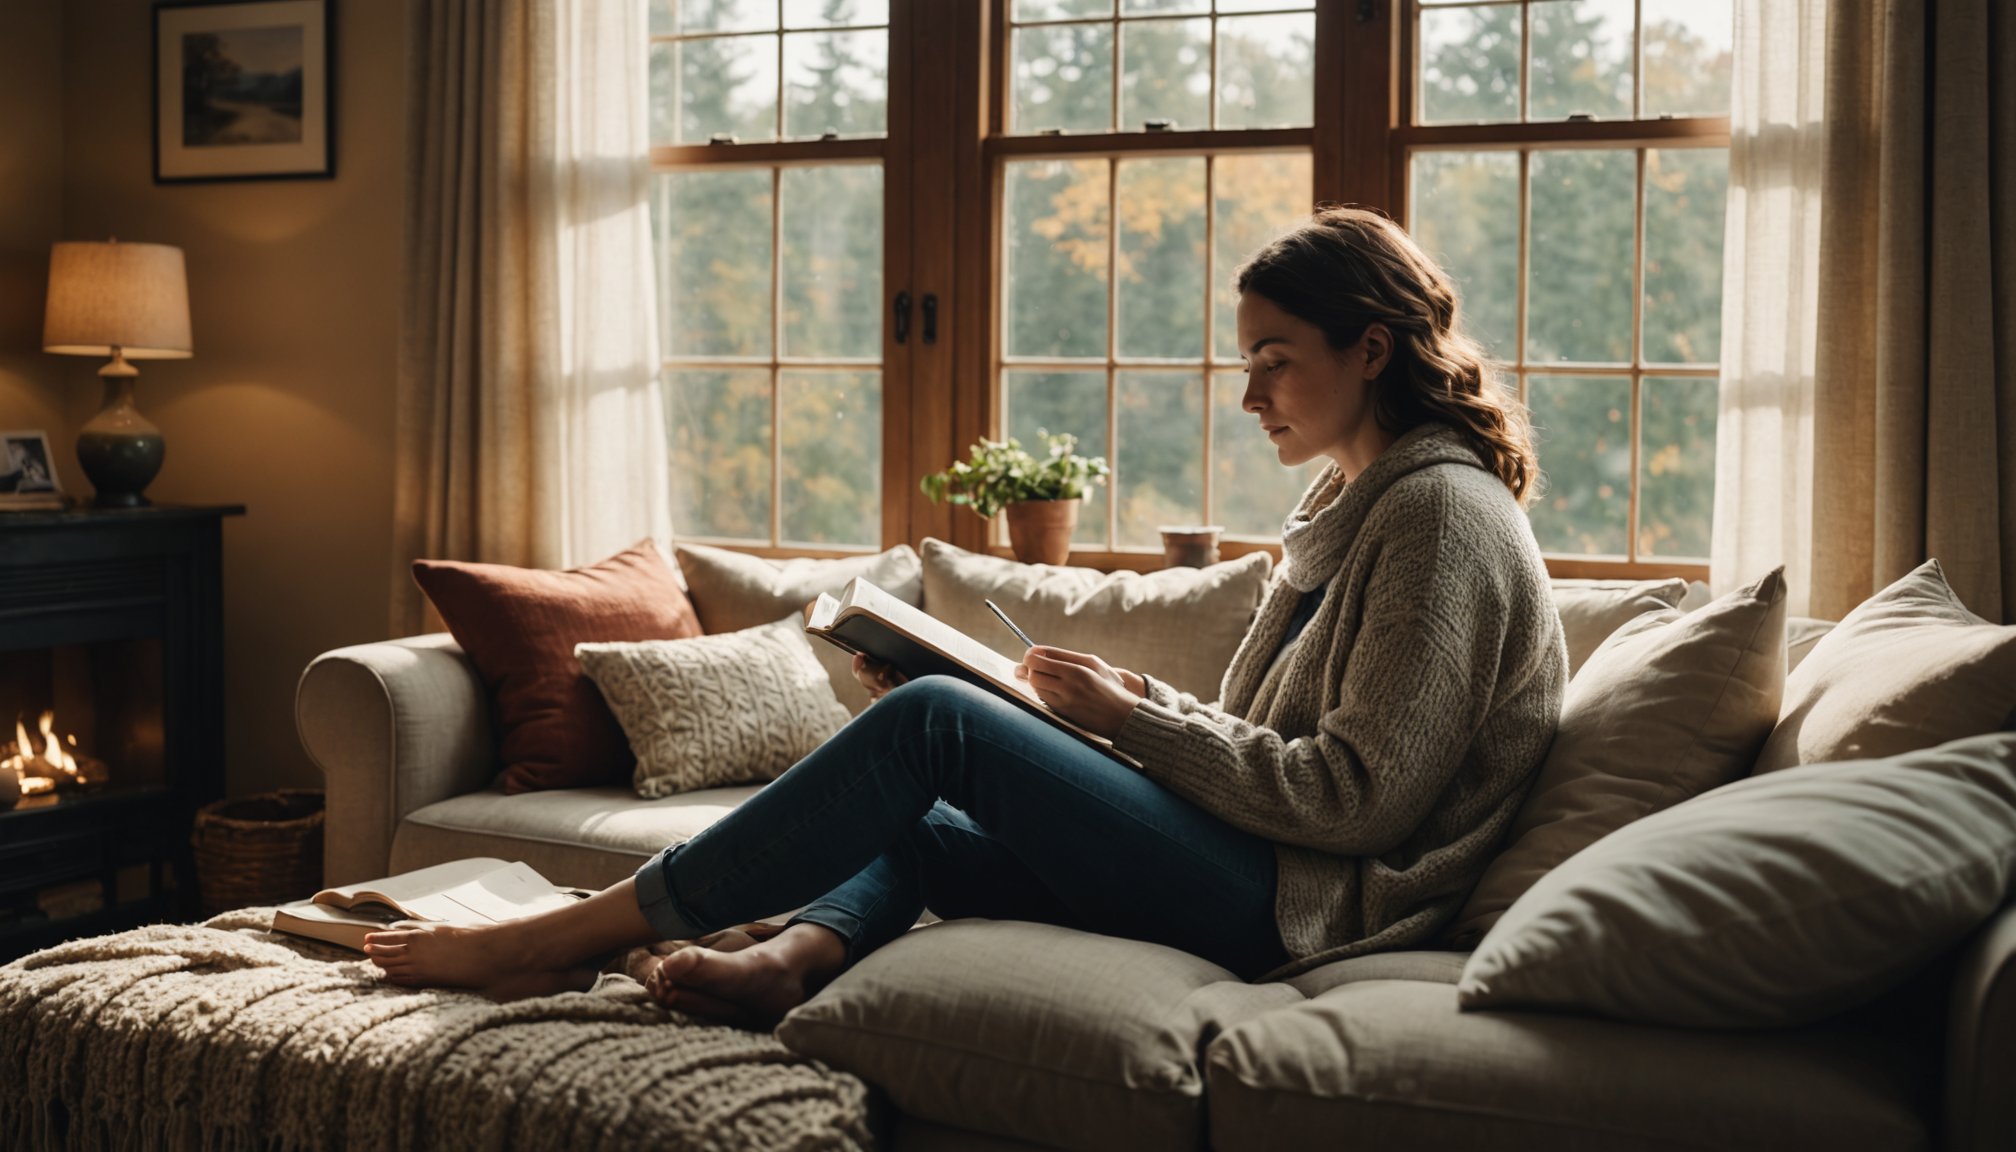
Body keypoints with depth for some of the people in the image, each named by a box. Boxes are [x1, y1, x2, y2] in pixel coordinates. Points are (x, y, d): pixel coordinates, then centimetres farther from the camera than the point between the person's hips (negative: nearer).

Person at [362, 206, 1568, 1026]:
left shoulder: (1442, 511, -11)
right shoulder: (1352, 511, 19)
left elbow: (1356, 797, -18)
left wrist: (1137, 713, -13)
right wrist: (1127, 702, 2)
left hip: (1302, 905, -10)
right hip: (1249, 877, 10)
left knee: (933, 723, -18)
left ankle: (571, 936, -14)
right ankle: (791, 957, -27)